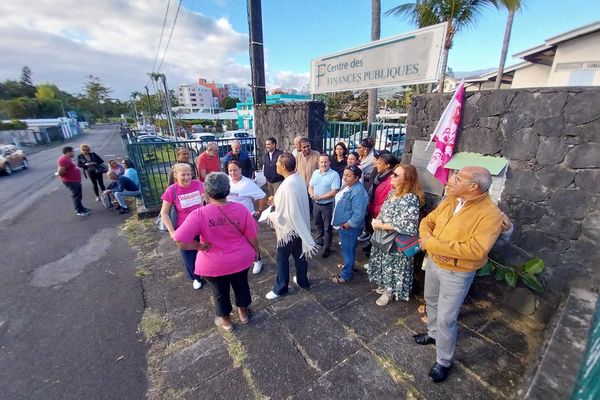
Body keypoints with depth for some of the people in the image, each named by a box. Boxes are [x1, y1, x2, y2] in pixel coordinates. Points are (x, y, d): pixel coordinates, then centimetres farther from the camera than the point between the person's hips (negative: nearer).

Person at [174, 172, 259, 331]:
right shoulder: (241, 209, -16)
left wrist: (200, 246, -13)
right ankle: (243, 313, 49)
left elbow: (180, 240, -28)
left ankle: (226, 321, 45)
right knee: (241, 285, 26)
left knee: (220, 292, 23)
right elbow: (252, 236, -9)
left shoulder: (199, 214, -23)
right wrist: (256, 251, 9)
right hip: (241, 259, 2)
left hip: (214, 265, -1)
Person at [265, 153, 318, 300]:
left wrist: (271, 216, -10)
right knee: (299, 255, 23)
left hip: (289, 228, -8)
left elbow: (286, 214, -27)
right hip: (300, 227, 9)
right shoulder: (298, 178, 0)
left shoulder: (288, 186, -29)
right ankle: (303, 281, 41)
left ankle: (280, 288, 28)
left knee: (282, 259, 10)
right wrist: (276, 201, 10)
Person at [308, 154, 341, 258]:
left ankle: (327, 247, 20)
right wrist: (312, 194, -14)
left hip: (327, 205, -6)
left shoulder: (334, 175, -14)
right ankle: (319, 240, 43)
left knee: (327, 227, 6)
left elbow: (334, 192, -20)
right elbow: (310, 186, 8)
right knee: (318, 224, 22)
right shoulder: (315, 173, 4)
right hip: (316, 204, 6)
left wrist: (320, 197, -21)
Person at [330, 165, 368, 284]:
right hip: (343, 225, 9)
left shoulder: (358, 192, -27)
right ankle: (348, 265, 47)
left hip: (349, 227, -9)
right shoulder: (347, 186, 4)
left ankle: (345, 275, 23)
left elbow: (358, 214, -30)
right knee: (346, 248, 26)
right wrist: (342, 224, 15)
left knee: (347, 250, 7)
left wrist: (347, 225, -19)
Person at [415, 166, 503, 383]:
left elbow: (476, 250, -32)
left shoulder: (490, 214, -23)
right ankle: (433, 333, 53)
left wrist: (432, 244, -30)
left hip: (456, 274, -7)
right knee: (431, 302, 26)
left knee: (446, 319, 5)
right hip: (433, 263, 7)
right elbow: (427, 221, 4)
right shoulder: (450, 200, -2)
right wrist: (427, 238, -18)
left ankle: (443, 362, 30)